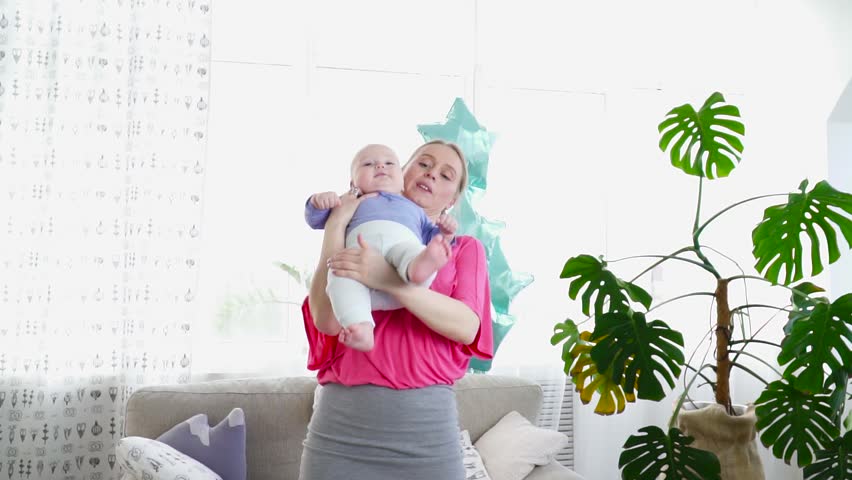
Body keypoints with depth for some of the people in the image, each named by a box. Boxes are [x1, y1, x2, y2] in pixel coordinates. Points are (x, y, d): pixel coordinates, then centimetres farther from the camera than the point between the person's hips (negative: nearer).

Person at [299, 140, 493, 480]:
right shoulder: (354, 241, 12)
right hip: (341, 417, 1)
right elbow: (328, 321, -4)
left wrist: (387, 279, -20)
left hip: (425, 423, 0)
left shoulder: (464, 248, 10)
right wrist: (335, 226, -5)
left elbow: (466, 327, -8)